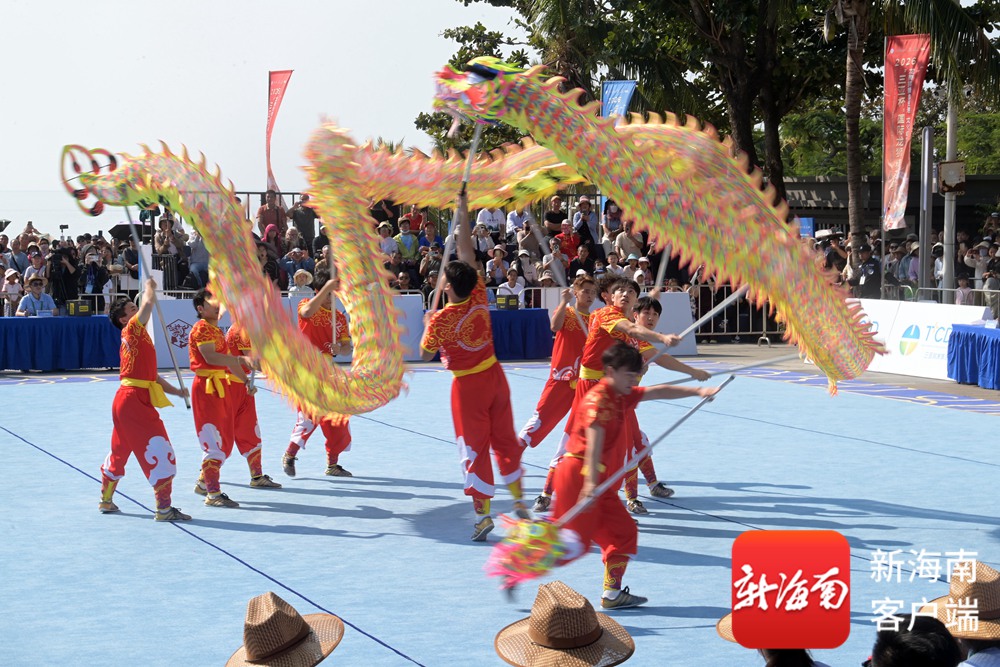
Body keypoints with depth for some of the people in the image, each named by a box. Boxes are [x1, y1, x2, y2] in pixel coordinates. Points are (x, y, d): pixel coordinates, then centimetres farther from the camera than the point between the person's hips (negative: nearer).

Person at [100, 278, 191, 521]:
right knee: (160, 450, -10)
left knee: (120, 451, 21)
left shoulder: (139, 339, 20)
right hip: (134, 400, -10)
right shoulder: (132, 331, -7)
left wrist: (175, 391, 12)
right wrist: (150, 287, 3)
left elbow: (151, 376, 21)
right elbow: (148, 303, -16)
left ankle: (106, 501, 34)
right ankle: (164, 508, -9)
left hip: (126, 399, 10)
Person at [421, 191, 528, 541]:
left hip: (468, 384, -5)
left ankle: (483, 514, -2)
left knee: (474, 447, 0)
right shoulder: (479, 298, -7)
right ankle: (519, 502, 24)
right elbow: (468, 254, 2)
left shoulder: (440, 320, -19)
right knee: (505, 440, 15)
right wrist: (463, 214, 8)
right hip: (494, 375, 5)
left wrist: (427, 324, 12)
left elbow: (426, 354, -3)